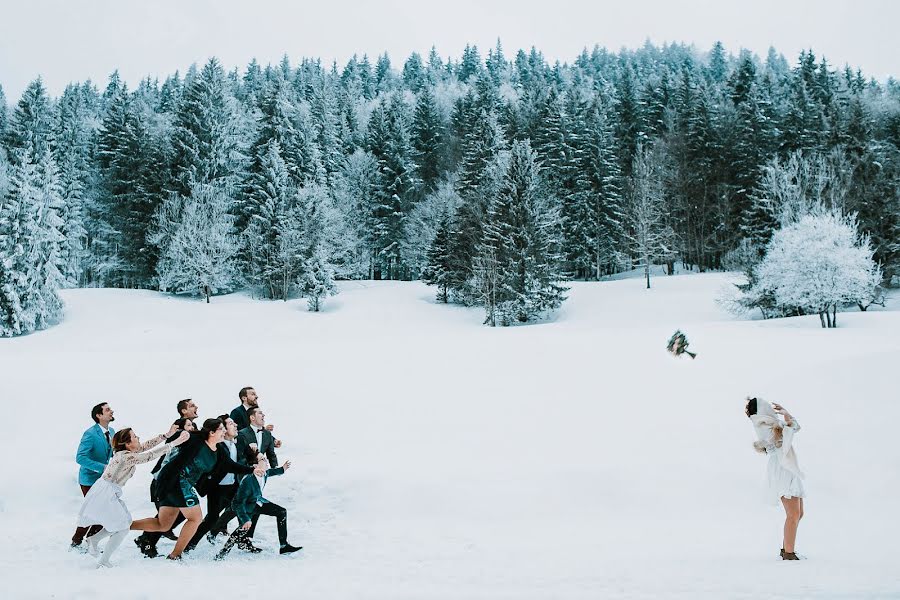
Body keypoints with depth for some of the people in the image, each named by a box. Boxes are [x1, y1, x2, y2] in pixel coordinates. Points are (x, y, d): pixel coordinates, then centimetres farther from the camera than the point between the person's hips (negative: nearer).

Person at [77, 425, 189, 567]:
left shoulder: (127, 452, 4)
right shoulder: (126, 457, -22)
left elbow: (146, 446, 11)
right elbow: (151, 455, -24)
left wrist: (167, 434, 4)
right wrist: (174, 443, -22)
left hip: (110, 494, 10)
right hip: (104, 494, -10)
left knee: (124, 522, 20)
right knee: (123, 529, -1)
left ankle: (93, 540, 32)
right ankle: (103, 562, 6)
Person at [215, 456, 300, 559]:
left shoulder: (264, 473, -15)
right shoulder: (247, 481, -37)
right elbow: (239, 503, -30)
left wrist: (282, 469, 12)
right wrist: (245, 519, -34)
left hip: (258, 501, 8)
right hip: (246, 506, -8)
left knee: (282, 512, 3)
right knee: (245, 527, -35)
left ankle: (284, 546, 9)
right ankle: (223, 552, -23)